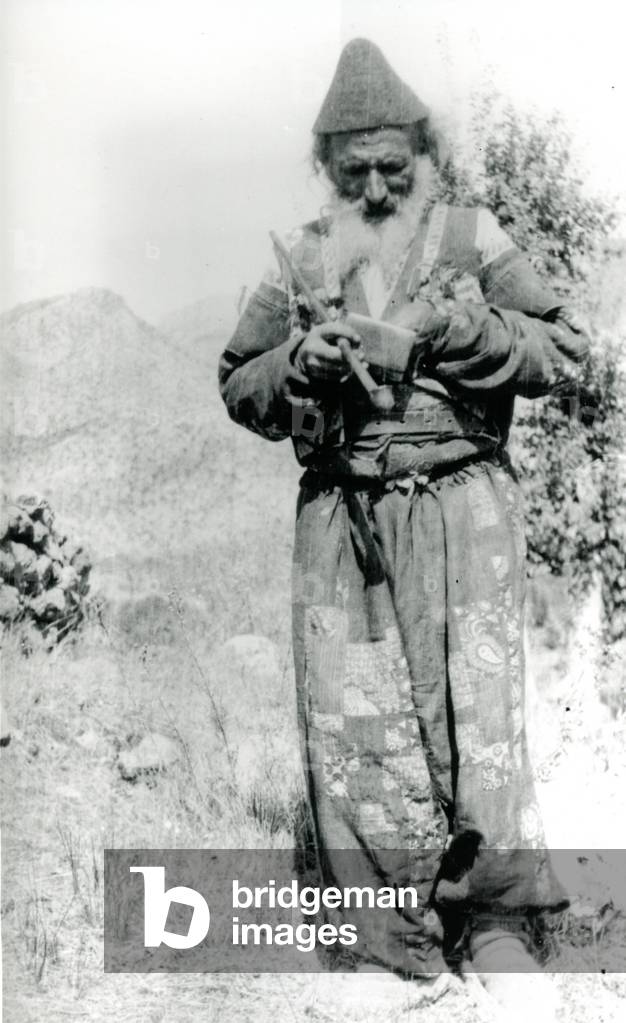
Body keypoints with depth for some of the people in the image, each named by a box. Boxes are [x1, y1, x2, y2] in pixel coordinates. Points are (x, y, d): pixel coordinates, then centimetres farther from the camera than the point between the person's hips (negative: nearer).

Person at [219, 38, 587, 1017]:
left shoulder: (473, 241, 7)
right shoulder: (301, 260, 13)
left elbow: (565, 351, 1)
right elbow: (238, 387, 14)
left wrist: (462, 326, -13)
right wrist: (301, 361, -6)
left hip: (459, 504, -2)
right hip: (339, 513, 3)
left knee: (472, 705, -7)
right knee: (350, 716, 0)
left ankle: (496, 917, 4)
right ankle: (394, 923, 10)